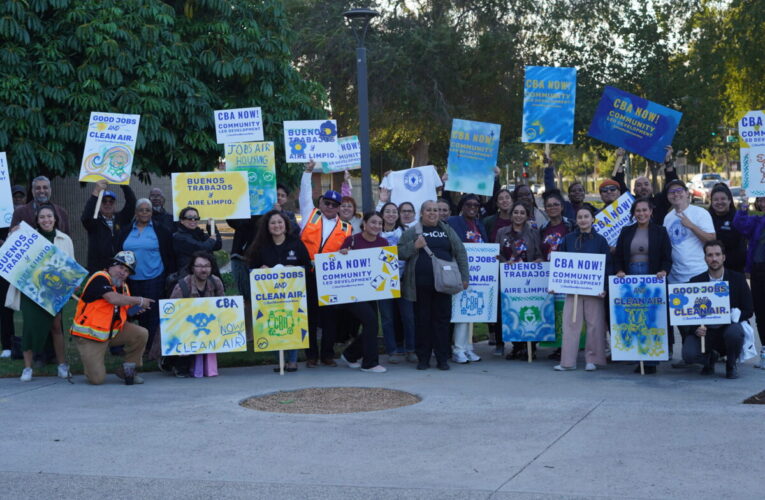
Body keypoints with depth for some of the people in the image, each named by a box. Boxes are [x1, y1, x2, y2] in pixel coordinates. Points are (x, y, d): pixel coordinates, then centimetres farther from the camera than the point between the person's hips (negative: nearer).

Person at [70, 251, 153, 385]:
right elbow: (113, 299, -33)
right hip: (89, 336, -7)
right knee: (97, 379, -14)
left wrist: (137, 308, -5)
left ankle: (127, 369, 5)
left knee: (141, 334, -13)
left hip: (112, 331, 8)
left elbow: (124, 307, 17)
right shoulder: (100, 278, -17)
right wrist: (139, 300, -21)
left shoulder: (123, 285, 10)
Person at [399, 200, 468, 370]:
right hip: (421, 284, -1)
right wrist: (414, 246, -14)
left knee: (442, 319, 2)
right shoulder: (412, 232, 8)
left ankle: (442, 358, 8)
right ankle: (423, 358, 10)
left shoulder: (447, 231, 14)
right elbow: (400, 253, 3)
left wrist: (464, 277, 4)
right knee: (422, 320, 2)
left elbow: (460, 252, 11)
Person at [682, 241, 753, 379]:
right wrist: (696, 328, -20)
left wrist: (731, 317, -20)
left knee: (734, 331, -37)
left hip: (729, 327, -1)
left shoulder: (738, 279, 1)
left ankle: (731, 364, -3)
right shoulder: (696, 282, 2)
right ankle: (710, 358, 12)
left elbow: (749, 310, -1)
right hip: (705, 331, 1)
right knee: (689, 355, -28)